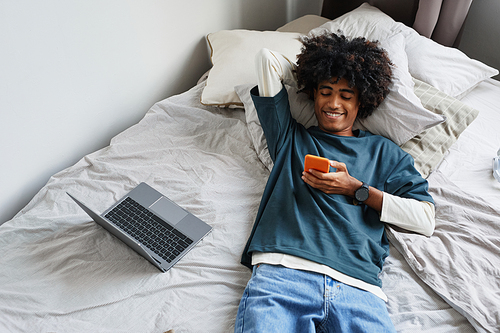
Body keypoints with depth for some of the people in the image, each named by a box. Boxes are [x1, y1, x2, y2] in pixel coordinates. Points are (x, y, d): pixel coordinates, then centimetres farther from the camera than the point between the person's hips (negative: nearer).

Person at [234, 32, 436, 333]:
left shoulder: (384, 152, 23)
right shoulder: (291, 136, 22)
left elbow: (426, 220, 12)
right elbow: (267, 59, 24)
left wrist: (356, 188, 4)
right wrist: (312, 80, 33)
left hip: (357, 285, 1)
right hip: (282, 269, 0)